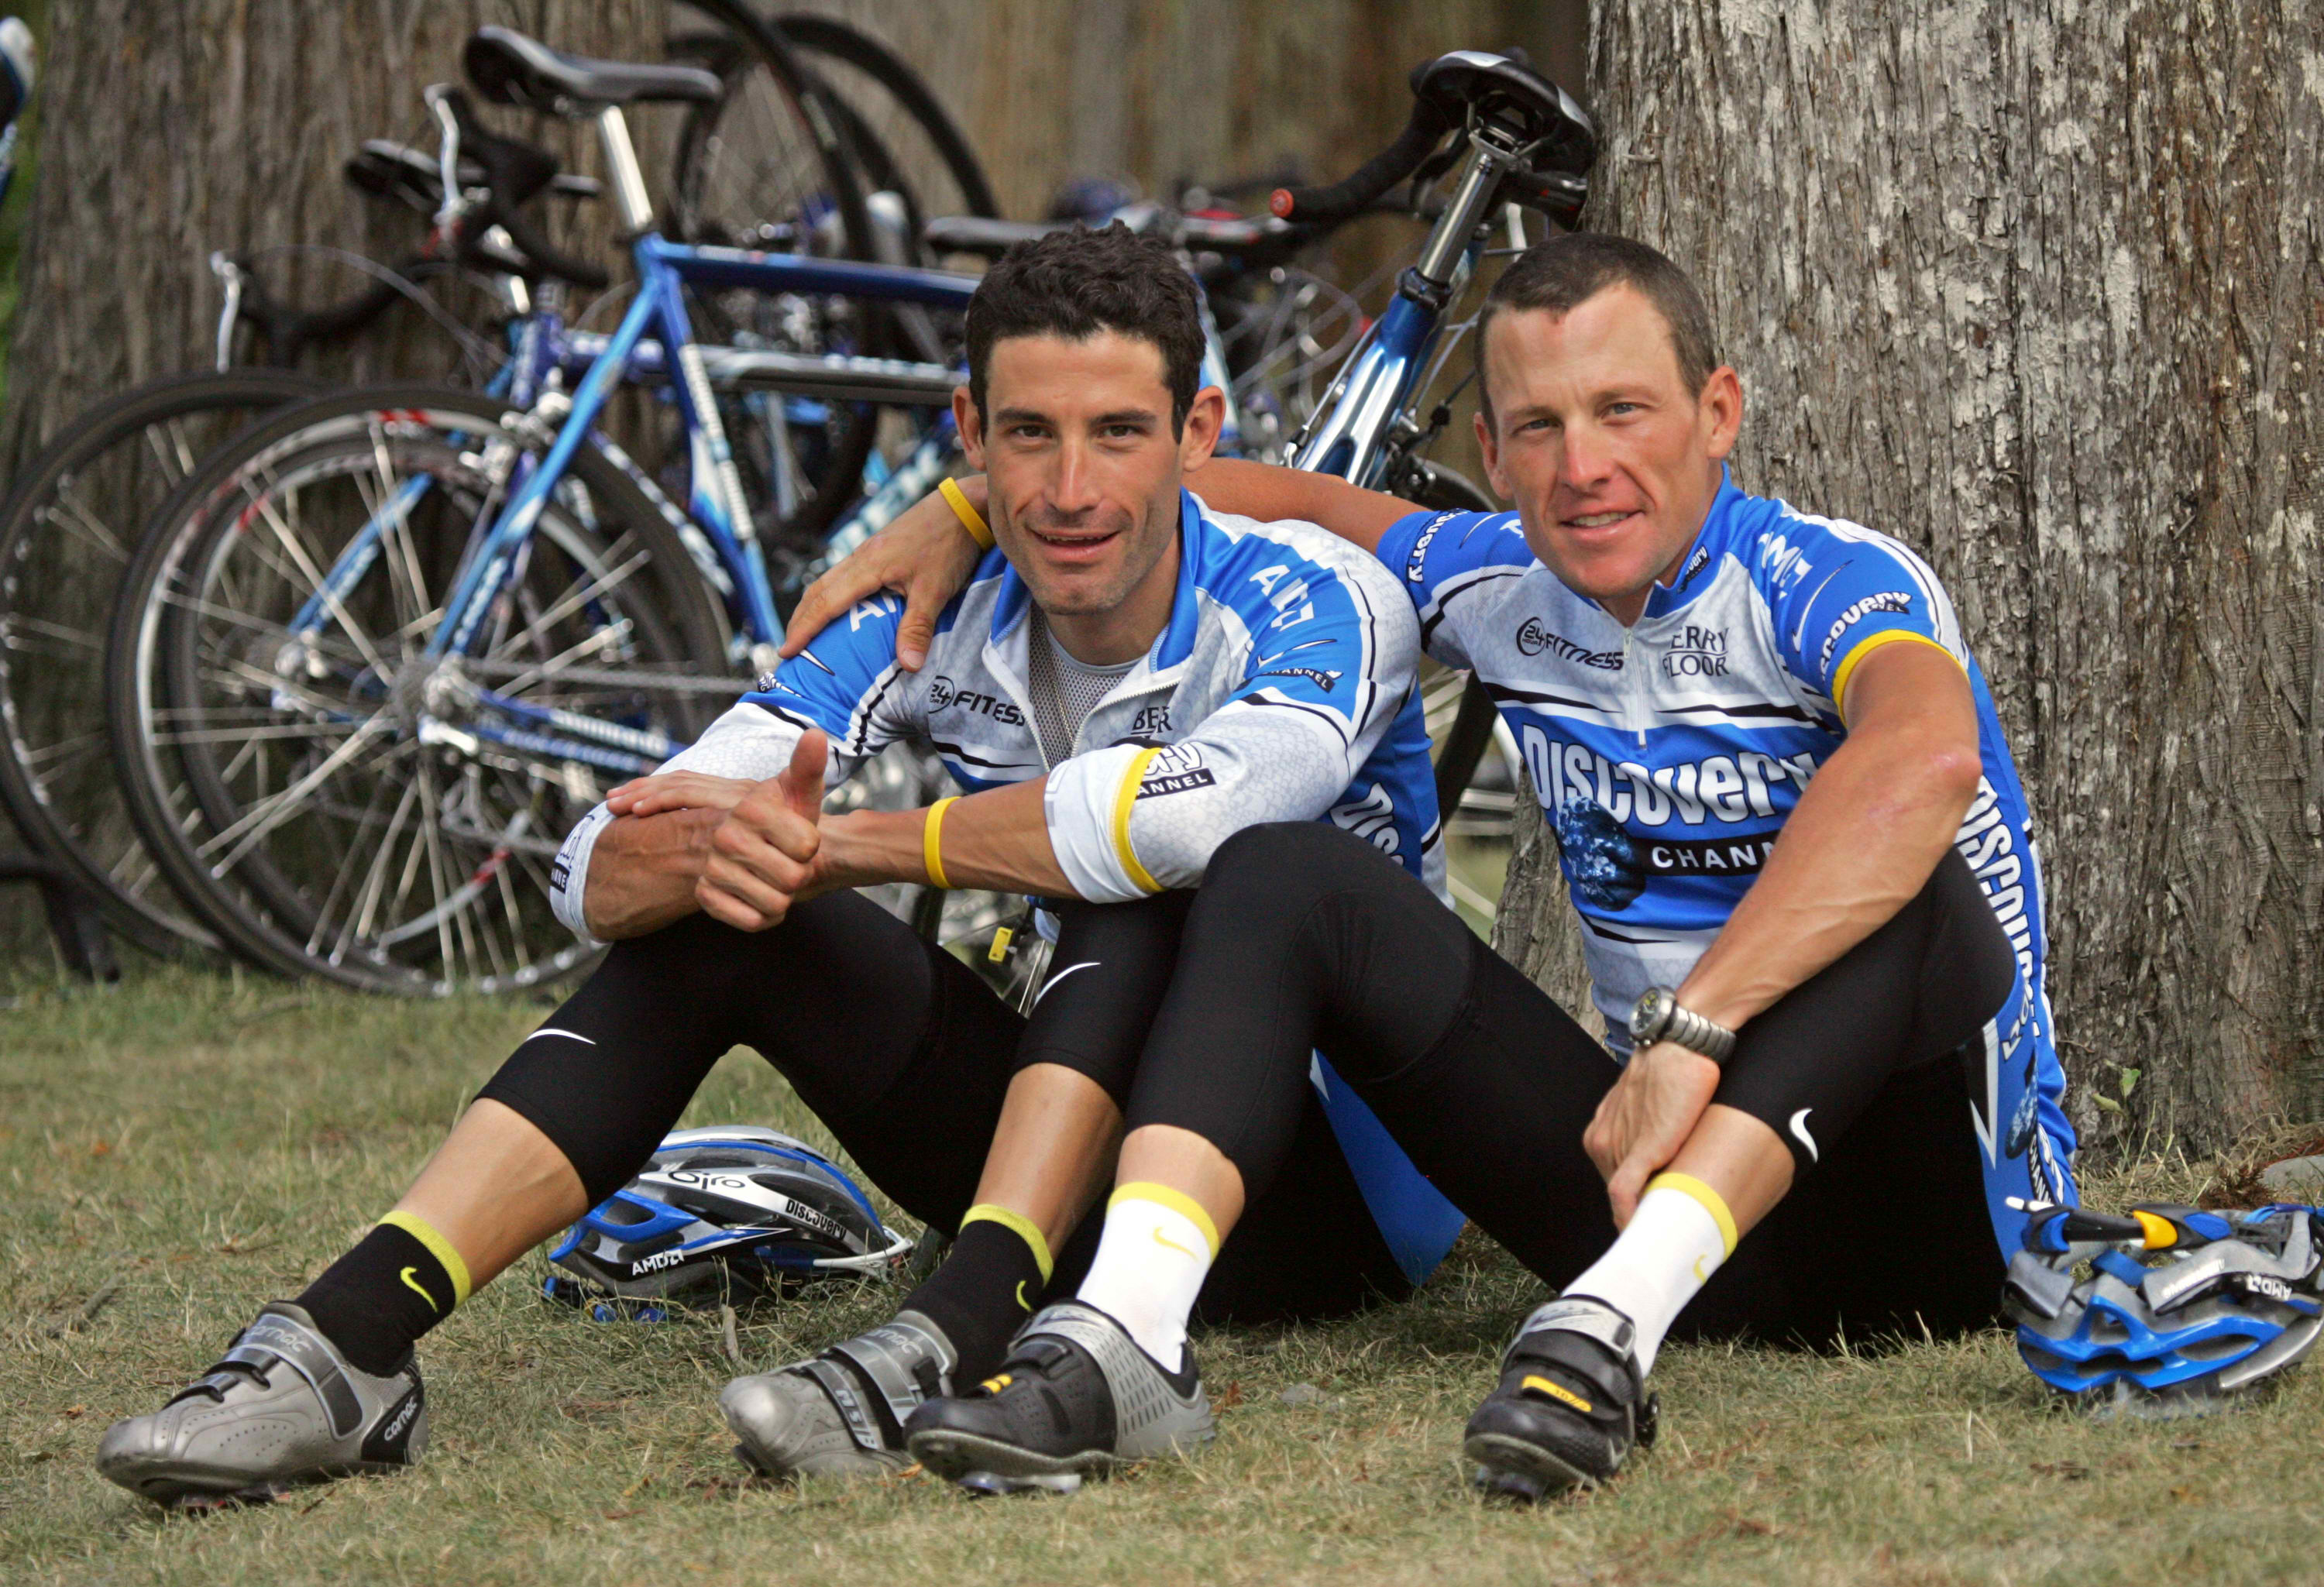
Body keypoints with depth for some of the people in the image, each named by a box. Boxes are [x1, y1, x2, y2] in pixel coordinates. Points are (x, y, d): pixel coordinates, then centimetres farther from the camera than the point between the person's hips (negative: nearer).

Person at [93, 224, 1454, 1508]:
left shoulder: (1314, 601, -18)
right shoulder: (933, 617, -5)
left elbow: (1210, 804, -44)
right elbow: (601, 876, -12)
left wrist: (840, 846, -32)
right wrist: (699, 852, -39)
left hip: (1335, 1179, -5)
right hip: (1073, 1185, 5)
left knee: (1148, 874, -31)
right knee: (715, 913, -11)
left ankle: (955, 1345, -44)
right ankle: (349, 1344, -22)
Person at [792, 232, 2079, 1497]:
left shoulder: (1829, 584, -16)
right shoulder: (1500, 589, 4)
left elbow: (1927, 758, -40)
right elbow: (1287, 495, 22)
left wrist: (1688, 1029, -46)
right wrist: (974, 510, 10)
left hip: (1929, 1214, -6)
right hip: (1666, 1177, 6)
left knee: (1903, 884, -36)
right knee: (1282, 878, -7)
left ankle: (1612, 1323, -48)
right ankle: (1112, 1339, -30)